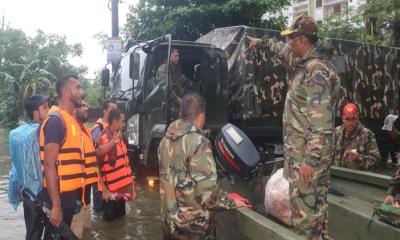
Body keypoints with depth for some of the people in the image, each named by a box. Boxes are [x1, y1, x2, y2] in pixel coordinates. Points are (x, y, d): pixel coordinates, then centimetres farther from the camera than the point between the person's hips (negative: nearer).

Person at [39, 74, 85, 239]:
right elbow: (49, 165, -21)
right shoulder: (56, 120, -17)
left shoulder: (70, 119, 11)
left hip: (69, 194, 9)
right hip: (58, 196, -9)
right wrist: (56, 205, -23)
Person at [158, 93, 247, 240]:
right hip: (190, 225, -7)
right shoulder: (199, 143, -21)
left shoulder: (166, 140, 3)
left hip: (168, 220, 7)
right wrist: (232, 203, -8)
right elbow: (207, 193, -24)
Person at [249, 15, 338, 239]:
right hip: (301, 150, 10)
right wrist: (263, 42, 43)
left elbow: (321, 122, -24)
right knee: (315, 203, 16)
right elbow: (285, 52, 35)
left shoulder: (317, 71, -19)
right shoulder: (307, 63, 10)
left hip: (308, 153, -10)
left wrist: (311, 159, -25)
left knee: (305, 207, -2)